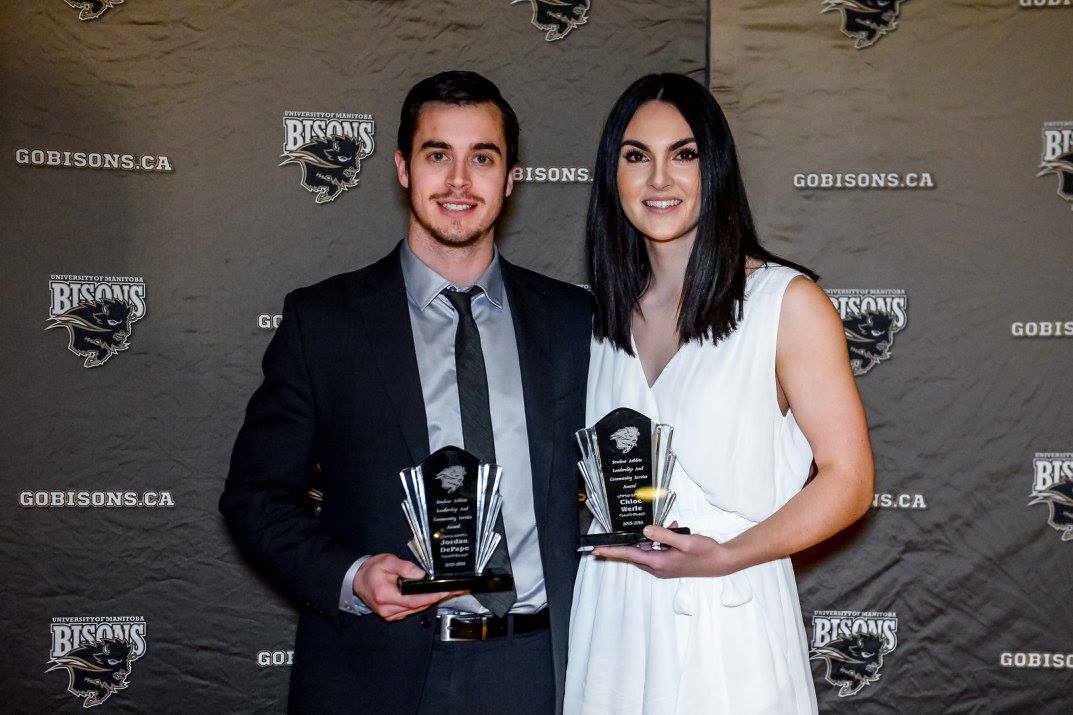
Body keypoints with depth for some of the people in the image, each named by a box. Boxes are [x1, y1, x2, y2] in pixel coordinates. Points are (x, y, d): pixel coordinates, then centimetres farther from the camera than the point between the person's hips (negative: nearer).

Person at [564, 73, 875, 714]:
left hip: (728, 621, -4)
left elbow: (848, 481, -10)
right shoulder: (608, 312, 8)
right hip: (612, 623, 4)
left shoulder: (789, 302, -9)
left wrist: (725, 556, -20)